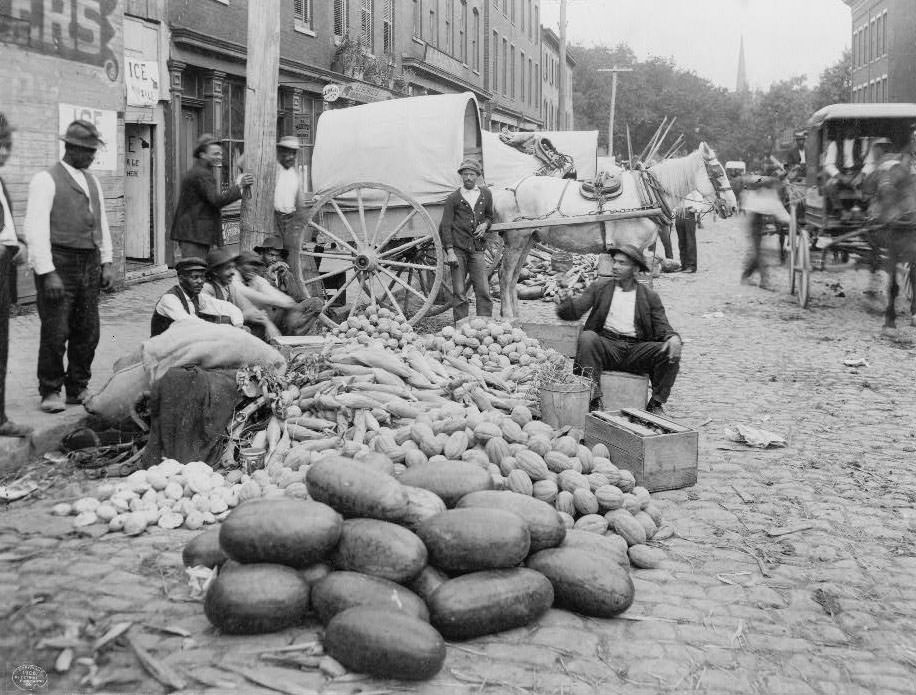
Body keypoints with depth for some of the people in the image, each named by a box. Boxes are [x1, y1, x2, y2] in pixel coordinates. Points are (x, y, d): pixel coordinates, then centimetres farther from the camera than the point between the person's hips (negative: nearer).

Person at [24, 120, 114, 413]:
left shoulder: (92, 182, 17)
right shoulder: (46, 180, -5)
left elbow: (102, 224, 21)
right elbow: (36, 228, -11)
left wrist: (106, 263, 13)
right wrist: (47, 273, -17)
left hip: (89, 266, 6)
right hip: (59, 265, -6)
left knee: (87, 332, 9)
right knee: (55, 333, -3)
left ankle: (78, 388, 21)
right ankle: (50, 392, 10)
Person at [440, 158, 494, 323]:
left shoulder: (486, 194, 12)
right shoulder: (453, 198, 2)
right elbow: (445, 226, 0)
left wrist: (485, 224, 1)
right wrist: (449, 251, -8)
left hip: (478, 249, 2)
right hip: (458, 248, -2)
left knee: (483, 290, -4)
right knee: (459, 292, -1)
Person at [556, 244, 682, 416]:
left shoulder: (650, 297, 13)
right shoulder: (599, 288, 12)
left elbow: (663, 328, 6)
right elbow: (574, 311, 4)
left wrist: (674, 338, -18)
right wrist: (566, 301, -20)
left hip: (637, 349, 1)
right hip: (606, 345, -1)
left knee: (670, 353, -22)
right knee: (587, 337, -31)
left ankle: (656, 404, -5)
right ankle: (594, 399, -29)